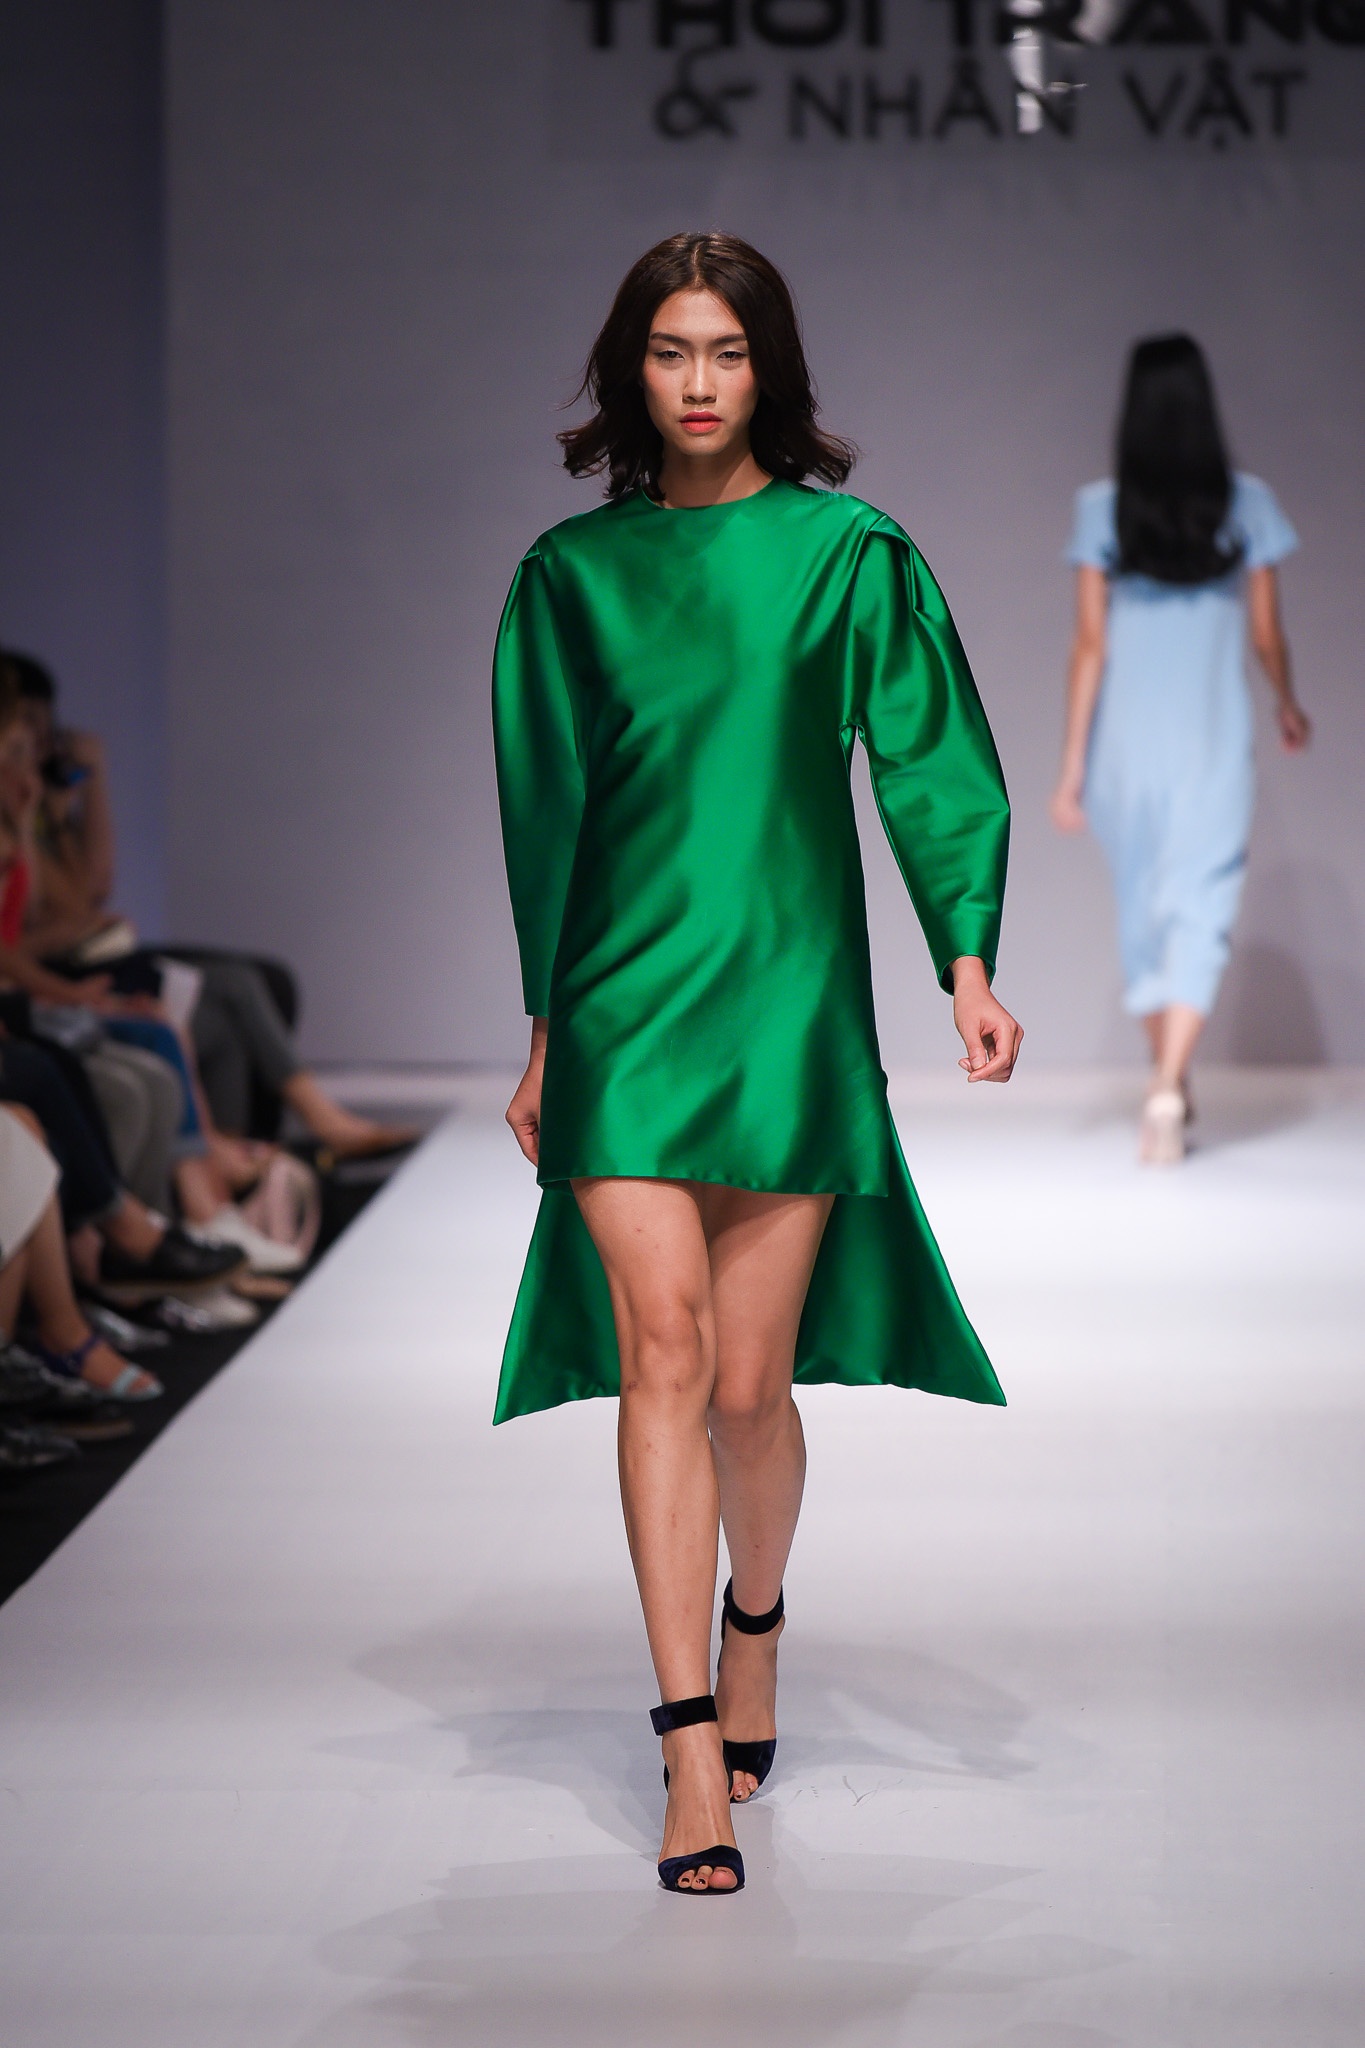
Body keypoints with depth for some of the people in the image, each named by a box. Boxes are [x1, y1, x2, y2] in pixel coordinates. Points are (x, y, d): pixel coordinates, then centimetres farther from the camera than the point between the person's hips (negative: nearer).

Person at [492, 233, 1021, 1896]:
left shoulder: (851, 556, 4)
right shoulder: (571, 573, 9)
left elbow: (930, 764, 0)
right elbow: (545, 811, 13)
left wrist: (968, 960, -13)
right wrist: (542, 1029, 12)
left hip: (790, 995, -1)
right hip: (626, 996, 1)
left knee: (748, 1384, 3)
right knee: (663, 1352, -11)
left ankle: (752, 1627, 34)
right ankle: (694, 1755, -11)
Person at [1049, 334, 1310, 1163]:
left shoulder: (1102, 508, -4)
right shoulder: (1246, 503, -4)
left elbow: (1091, 644, -4)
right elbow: (1266, 634, 2)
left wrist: (1072, 765, 0)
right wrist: (1290, 706, 22)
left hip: (1126, 744, 1)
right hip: (1216, 739, -1)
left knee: (1145, 915, 16)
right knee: (1201, 915, -2)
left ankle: (1171, 1083, 27)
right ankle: (1168, 1090, -19)